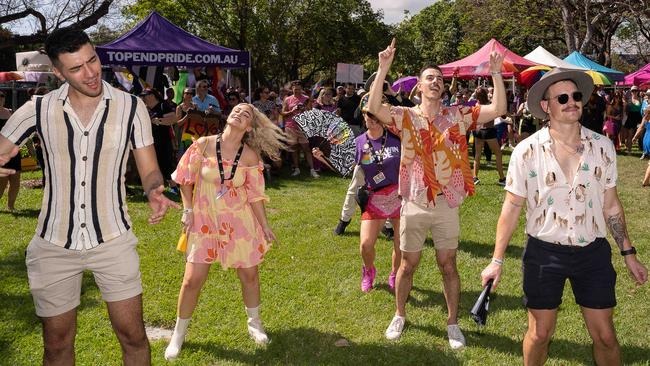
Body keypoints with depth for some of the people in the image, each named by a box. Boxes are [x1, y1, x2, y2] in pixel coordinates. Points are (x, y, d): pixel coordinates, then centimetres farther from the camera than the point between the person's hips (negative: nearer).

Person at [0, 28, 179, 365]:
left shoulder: (130, 107, -5)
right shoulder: (38, 109, -3)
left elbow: (150, 170, -2)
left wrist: (154, 192, -24)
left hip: (113, 240, -1)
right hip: (54, 245, 1)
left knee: (133, 337, 4)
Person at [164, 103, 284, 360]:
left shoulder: (250, 156, -8)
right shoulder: (203, 145, -9)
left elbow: (254, 195, -1)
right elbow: (186, 178, 3)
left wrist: (264, 225, 0)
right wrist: (188, 209, -3)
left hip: (240, 222, 1)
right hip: (205, 221, 0)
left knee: (250, 275, 9)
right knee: (193, 279, 0)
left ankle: (254, 323, 35)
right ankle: (179, 334, 21)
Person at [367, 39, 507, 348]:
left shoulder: (458, 115, 1)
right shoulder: (405, 116, -2)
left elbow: (498, 109, -7)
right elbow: (373, 108, -18)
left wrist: (496, 73, -18)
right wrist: (383, 69, -26)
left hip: (447, 204, 1)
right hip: (414, 205, 0)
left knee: (448, 265, 10)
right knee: (407, 265, 12)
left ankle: (453, 323, 25)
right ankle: (399, 316, 32)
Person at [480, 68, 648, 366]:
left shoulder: (602, 146, -2)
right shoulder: (526, 151, -10)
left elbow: (610, 204, 7)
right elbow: (512, 208, -5)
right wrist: (497, 261, -7)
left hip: (593, 252, 2)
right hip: (544, 253, -2)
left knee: (604, 336, 10)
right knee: (539, 334, 10)